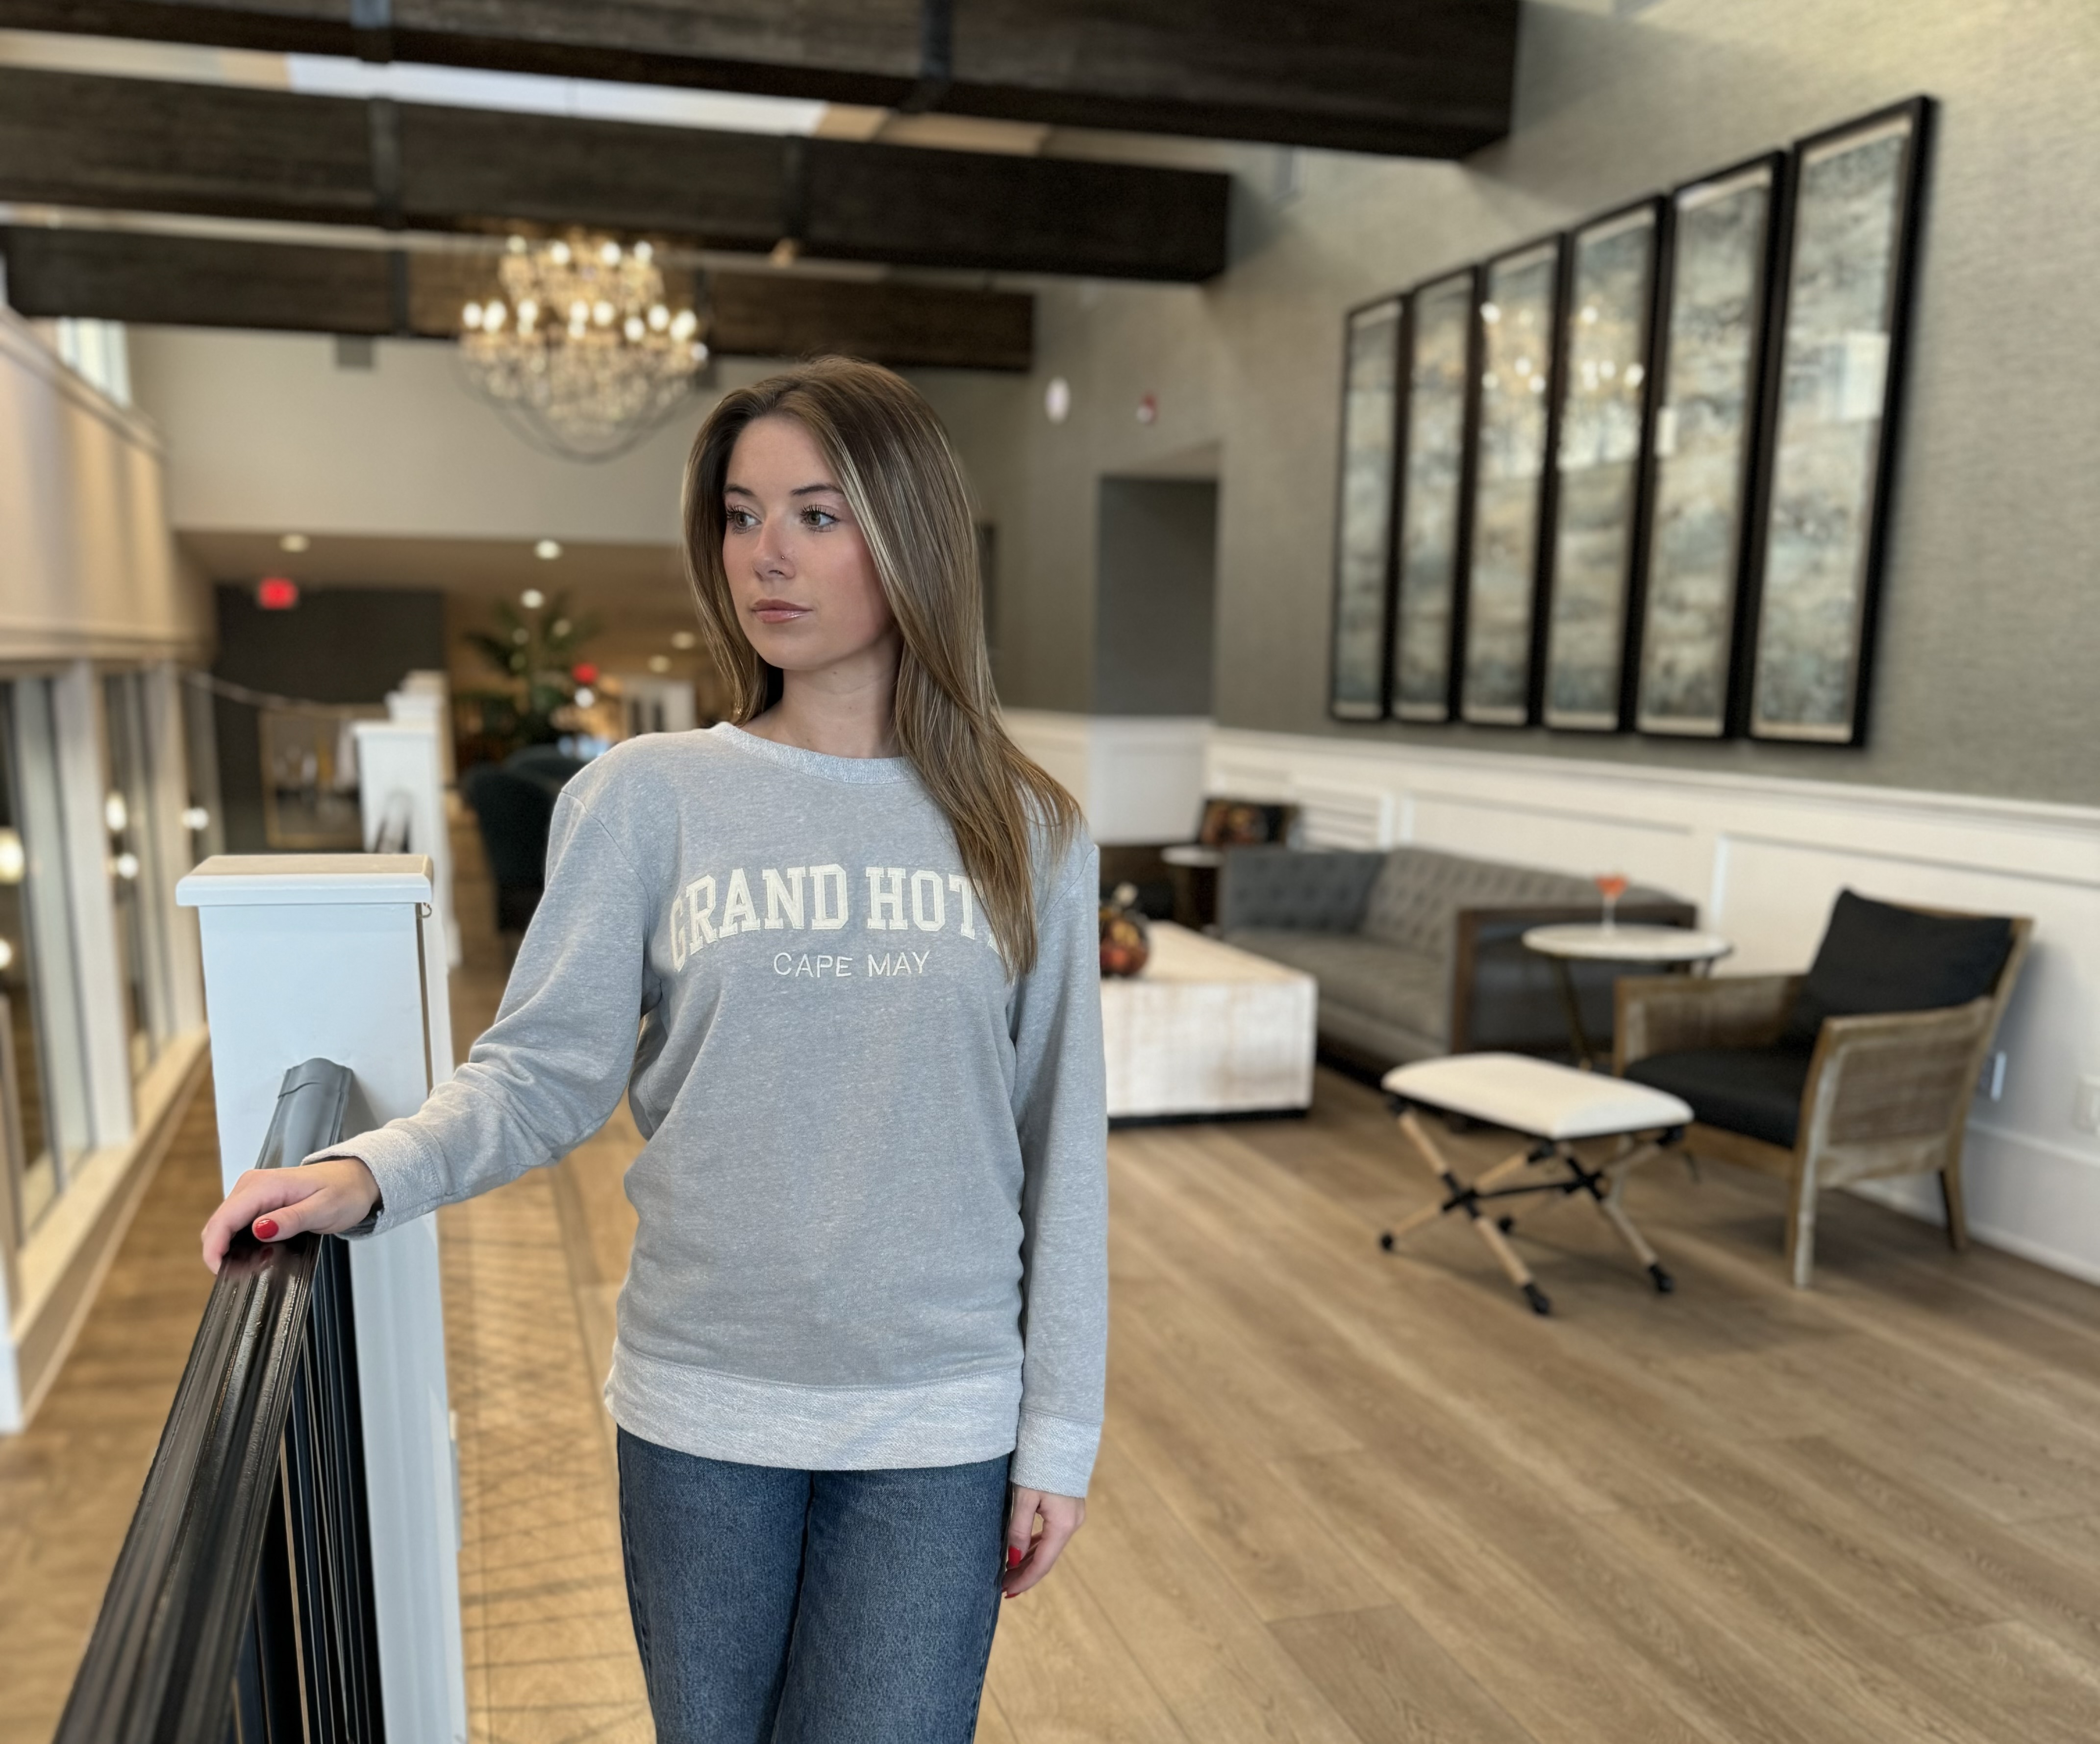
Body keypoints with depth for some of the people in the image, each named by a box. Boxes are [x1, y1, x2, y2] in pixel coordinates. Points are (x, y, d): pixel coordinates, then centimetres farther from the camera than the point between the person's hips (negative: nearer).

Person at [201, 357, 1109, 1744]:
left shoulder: (1026, 832, -3)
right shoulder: (647, 797, -4)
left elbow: (1062, 1146, -1)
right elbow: (548, 1068, -5)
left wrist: (1061, 1430, 1)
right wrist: (372, 1173, -24)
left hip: (938, 1427, 0)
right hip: (699, 1416, 1)